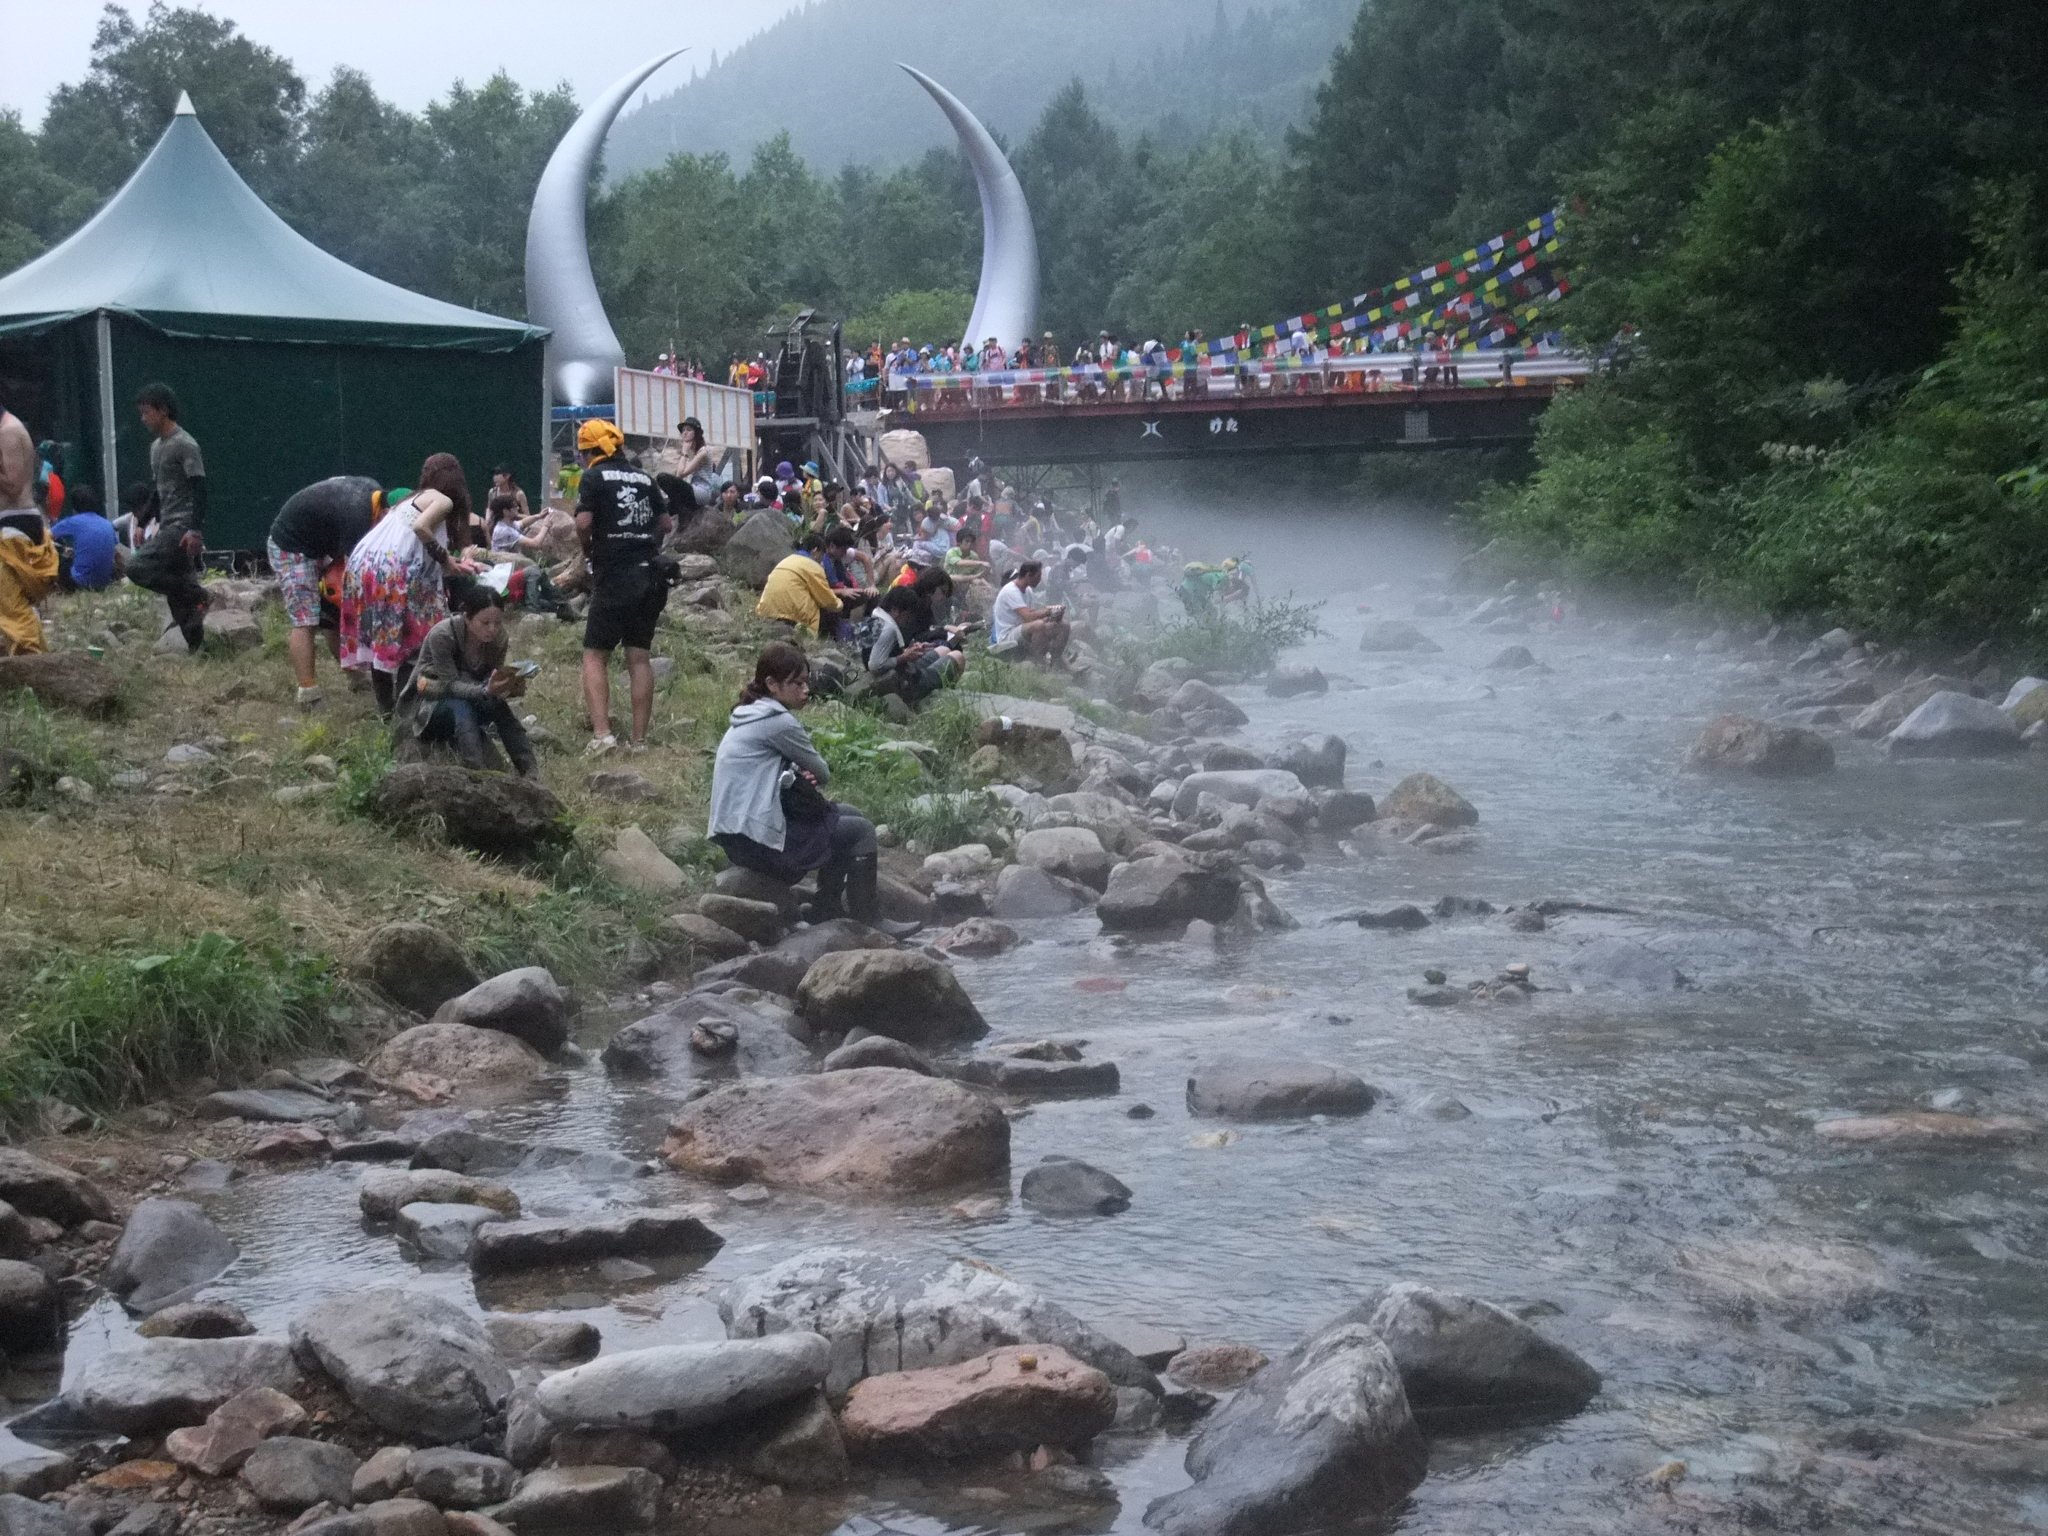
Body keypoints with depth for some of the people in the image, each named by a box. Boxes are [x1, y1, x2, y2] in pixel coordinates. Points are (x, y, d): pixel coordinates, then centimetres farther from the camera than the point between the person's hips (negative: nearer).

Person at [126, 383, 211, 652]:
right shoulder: (156, 447, 17)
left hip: (183, 527, -9)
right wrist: (158, 523, 21)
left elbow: (199, 488, -18)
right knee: (177, 589, 6)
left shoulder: (185, 445, -11)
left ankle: (195, 594, -9)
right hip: (168, 526, 9)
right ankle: (196, 645, 9)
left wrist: (195, 530, -25)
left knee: (138, 568, -19)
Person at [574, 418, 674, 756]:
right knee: (640, 657, 9)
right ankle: (639, 739, 9)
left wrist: (587, 549, 3)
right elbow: (666, 523, 14)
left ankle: (601, 734, -14)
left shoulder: (595, 477, -4)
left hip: (614, 577, -6)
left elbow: (583, 522, -15)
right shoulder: (643, 478, 13)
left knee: (595, 656, 0)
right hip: (649, 575, 6)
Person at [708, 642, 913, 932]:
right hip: (756, 840, -10)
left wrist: (799, 776, -5)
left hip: (739, 835, 10)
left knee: (848, 815, 17)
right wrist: (804, 775, 11)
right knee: (860, 831, -5)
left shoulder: (752, 714, 13)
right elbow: (823, 774, -9)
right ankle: (868, 923, 1)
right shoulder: (778, 722, -18)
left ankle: (826, 908, 20)